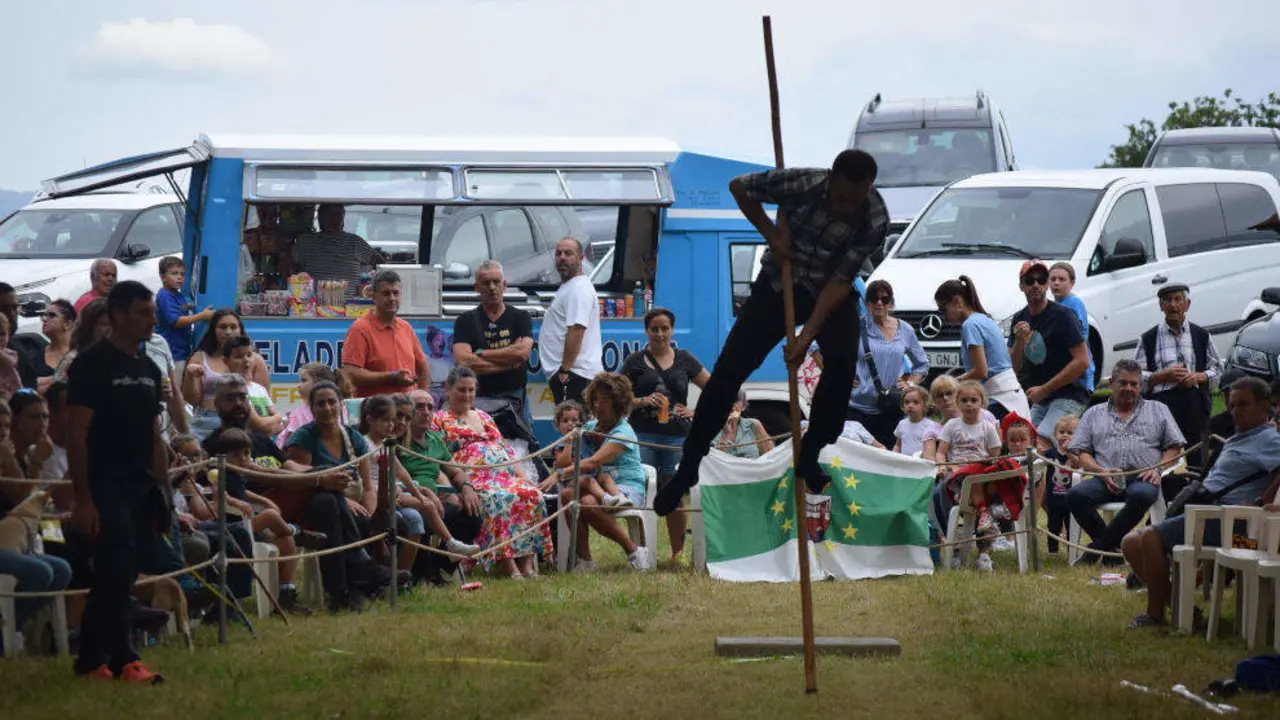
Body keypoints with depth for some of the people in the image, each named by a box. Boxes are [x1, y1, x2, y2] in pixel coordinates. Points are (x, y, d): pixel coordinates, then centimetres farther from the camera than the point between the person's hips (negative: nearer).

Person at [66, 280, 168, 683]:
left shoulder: (149, 370, 15)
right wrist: (82, 497, -18)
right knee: (117, 572, -12)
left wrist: (164, 493, 13)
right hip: (106, 484, -7)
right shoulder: (92, 364, -8)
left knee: (114, 576, 8)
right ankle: (123, 661, -7)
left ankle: (92, 661, 13)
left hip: (141, 487, 7)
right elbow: (77, 434, -12)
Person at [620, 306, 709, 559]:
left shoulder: (684, 359, 12)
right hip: (643, 434, -1)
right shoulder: (635, 361, 9)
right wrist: (643, 401, -9)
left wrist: (696, 412, 4)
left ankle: (678, 552, 12)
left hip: (677, 435, 1)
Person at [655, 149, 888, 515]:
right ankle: (689, 465, 4)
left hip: (831, 291, 0)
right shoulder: (801, 183, -27)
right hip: (779, 282, 0)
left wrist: (807, 335, -27)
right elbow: (738, 187, -9)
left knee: (842, 360, -28)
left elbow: (840, 280, -22)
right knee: (730, 367, -9)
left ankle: (809, 456, -11)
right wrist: (770, 233, -14)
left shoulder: (875, 220, -26)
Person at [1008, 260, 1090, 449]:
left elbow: (1082, 361, -15)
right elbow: (1014, 368, 12)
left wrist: (1044, 389, -13)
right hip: (1039, 400, 7)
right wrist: (1019, 342, -9)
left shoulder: (1062, 316, -10)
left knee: (1040, 445, -24)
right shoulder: (1020, 319, 12)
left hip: (1068, 396, -7)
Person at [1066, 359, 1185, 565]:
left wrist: (1158, 469, -4)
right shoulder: (1094, 414, 23)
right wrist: (1102, 472, -6)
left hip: (1142, 478, -1)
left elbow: (1174, 447, 16)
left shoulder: (1157, 410, 23)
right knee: (1075, 495, -31)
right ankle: (1113, 548, -19)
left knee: (1141, 494, -40)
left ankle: (1098, 547, -26)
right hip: (1106, 479, 1)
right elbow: (1081, 453, 14)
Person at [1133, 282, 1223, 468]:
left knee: (1196, 460, -5)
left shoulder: (1201, 336, 14)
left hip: (1195, 405, 2)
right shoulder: (1148, 339, 9)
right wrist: (1164, 375, -9)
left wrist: (1197, 377, -4)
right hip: (1162, 403, -2)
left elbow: (1217, 369, 16)